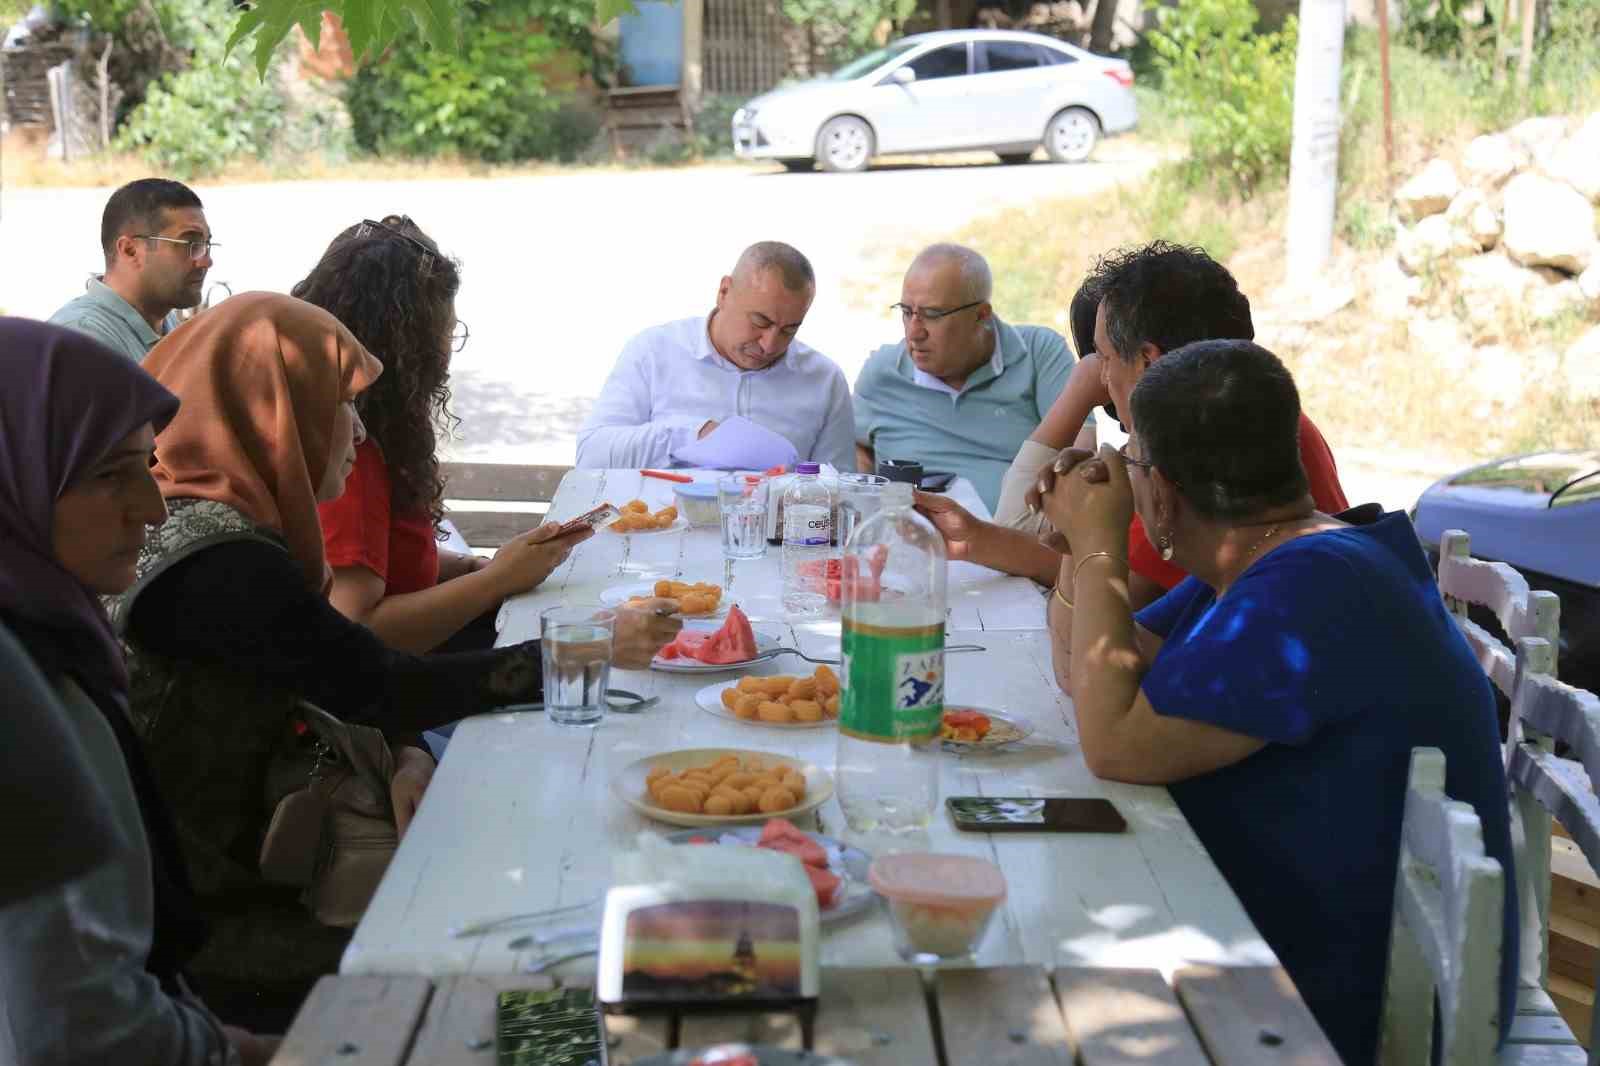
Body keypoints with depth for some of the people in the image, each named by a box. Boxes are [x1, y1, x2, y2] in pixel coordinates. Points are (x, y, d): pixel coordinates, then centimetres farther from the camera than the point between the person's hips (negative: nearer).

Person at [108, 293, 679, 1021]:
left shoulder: (232, 528, 7)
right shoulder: (215, 564, -24)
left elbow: (335, 693, 10)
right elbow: (377, 687, -24)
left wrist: (408, 755, -11)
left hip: (240, 863, 8)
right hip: (198, 916, -8)